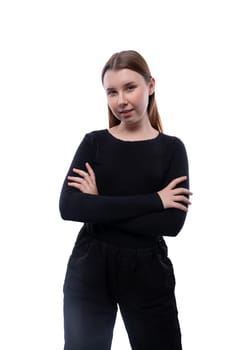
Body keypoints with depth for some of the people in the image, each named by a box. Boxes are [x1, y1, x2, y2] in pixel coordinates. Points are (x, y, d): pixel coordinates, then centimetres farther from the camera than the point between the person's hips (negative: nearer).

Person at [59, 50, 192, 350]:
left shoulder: (171, 148, 0)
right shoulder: (94, 142, 1)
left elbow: (172, 222, -13)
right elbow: (68, 207, -15)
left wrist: (99, 206, -15)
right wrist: (153, 200, -18)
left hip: (148, 273, 0)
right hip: (90, 270, 1)